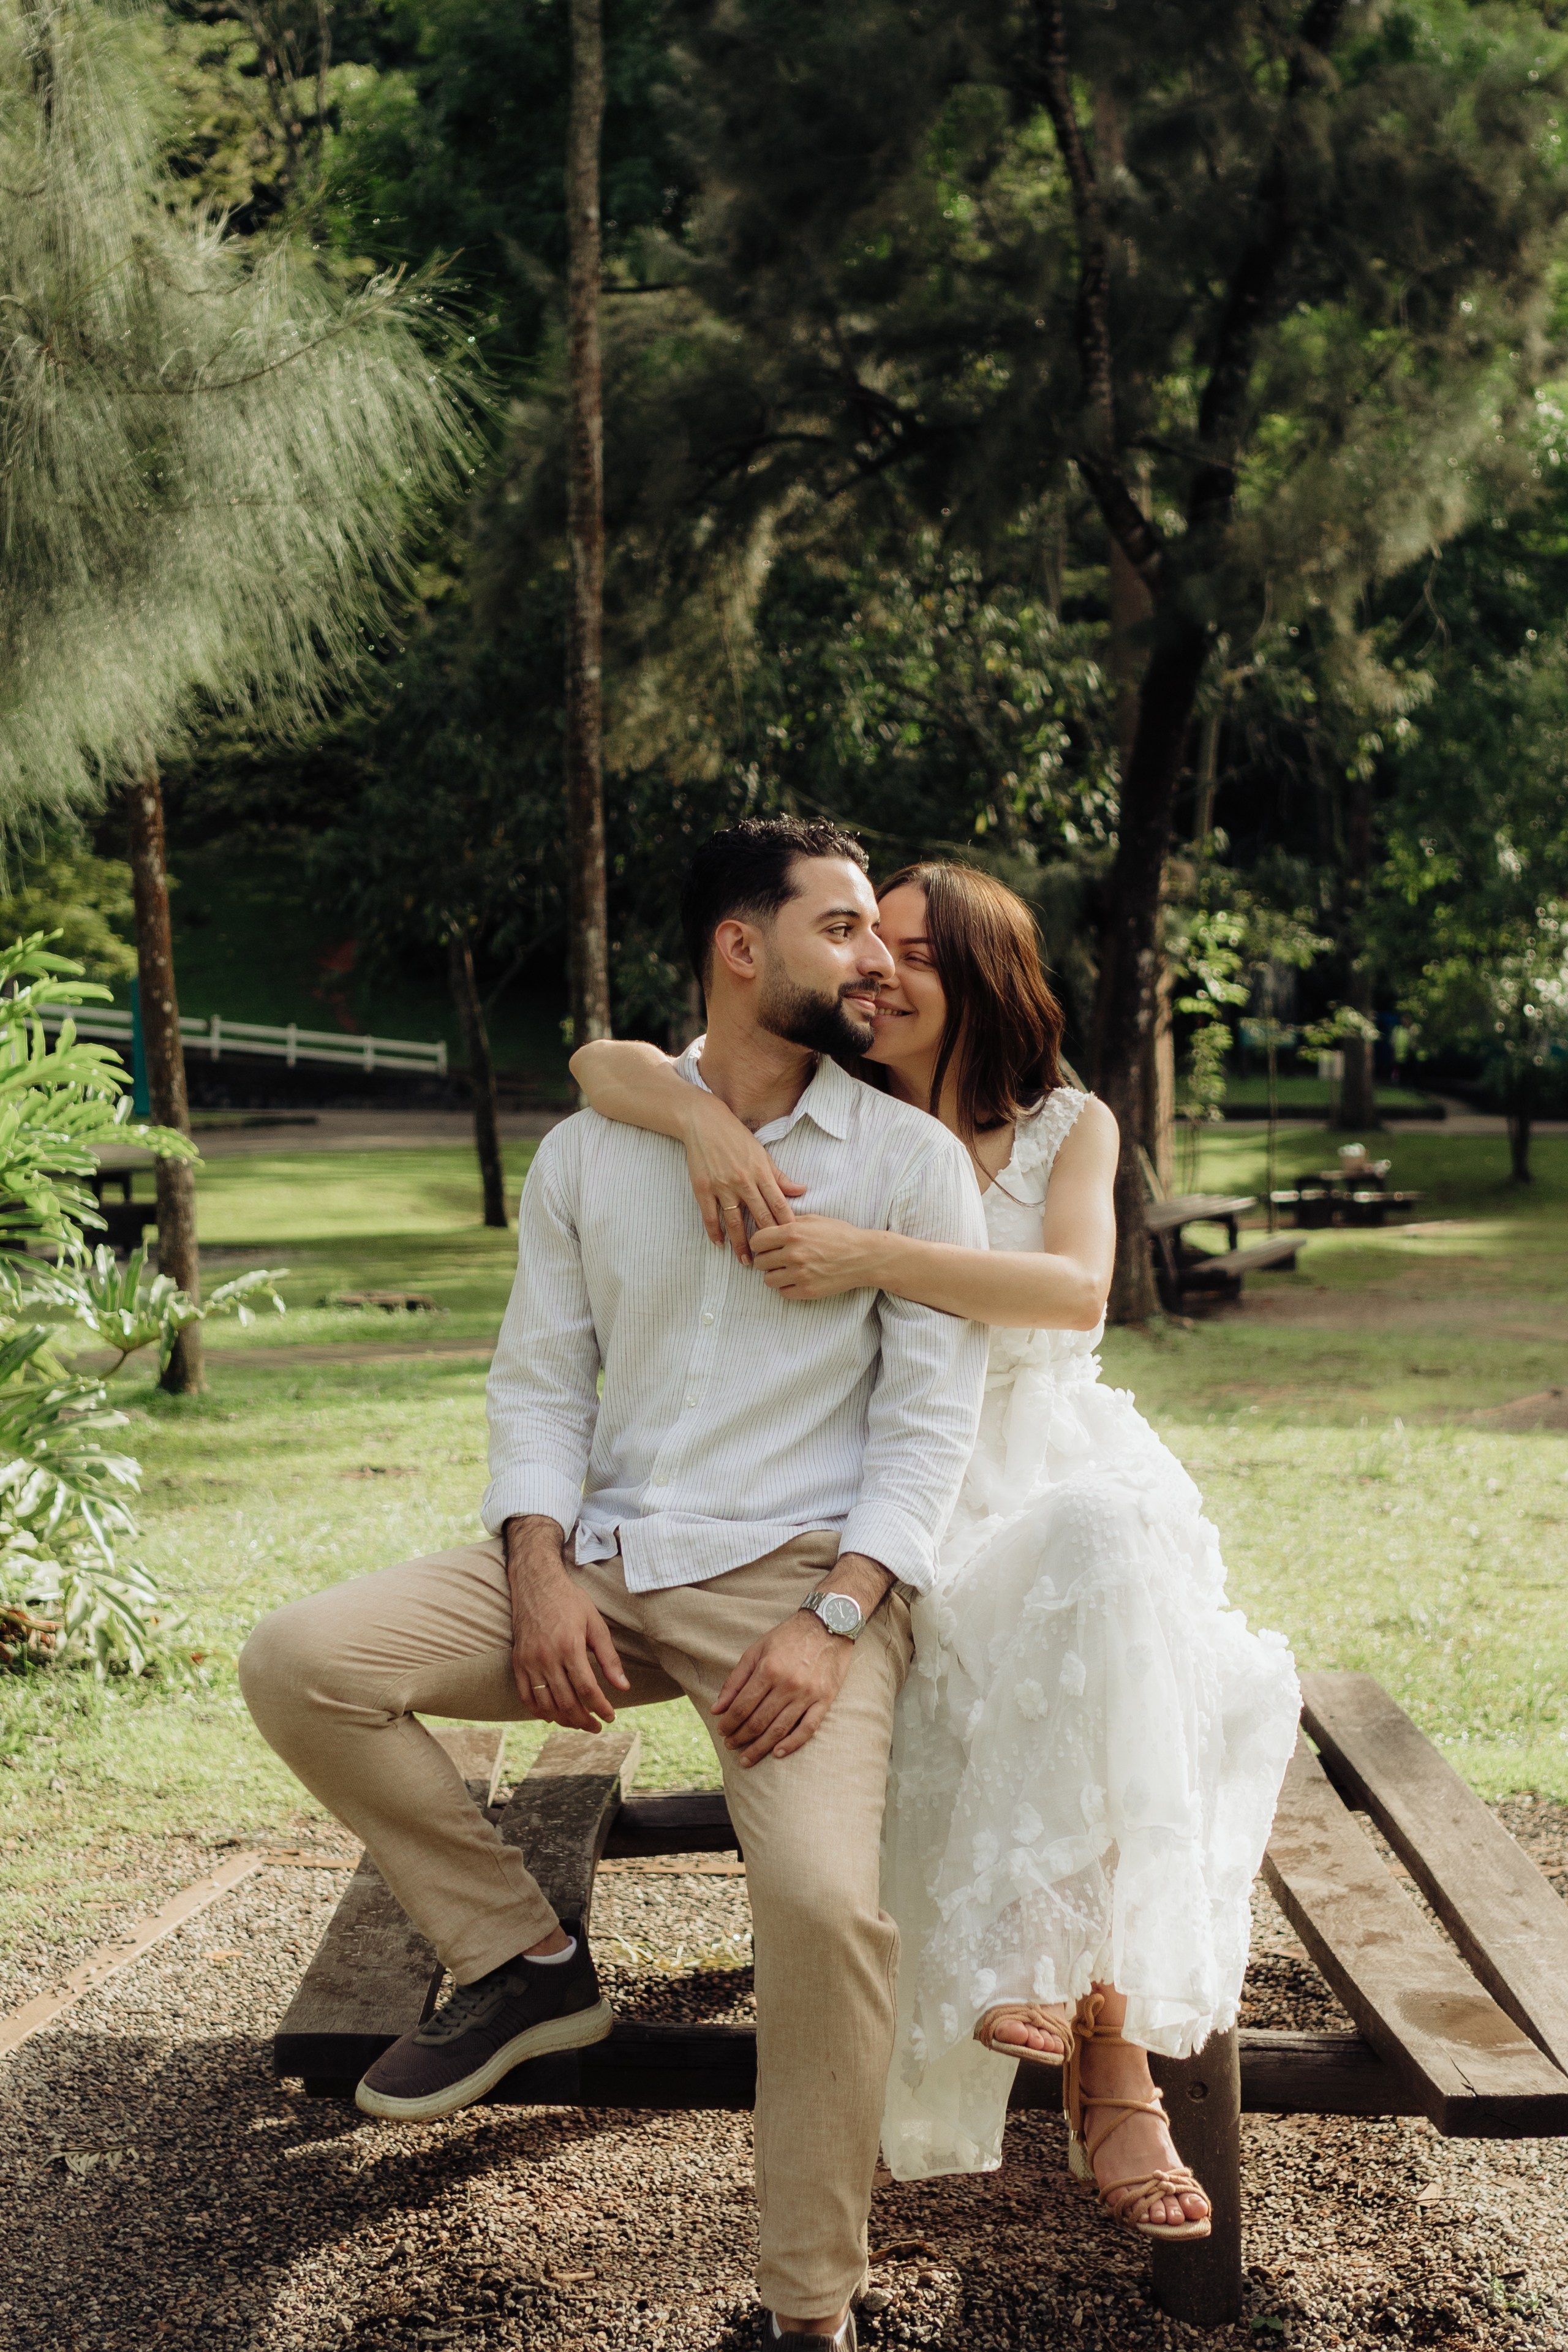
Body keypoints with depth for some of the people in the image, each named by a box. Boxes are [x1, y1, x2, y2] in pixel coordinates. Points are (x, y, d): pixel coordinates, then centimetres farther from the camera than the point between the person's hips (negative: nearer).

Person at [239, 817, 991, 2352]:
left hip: (798, 1572, -3)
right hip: (601, 1555, 4)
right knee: (299, 1664, -16)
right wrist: (540, 1573, -9)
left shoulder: (909, 1160, 1)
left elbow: (932, 1416, -4)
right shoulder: (588, 1154, 9)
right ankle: (523, 1961, 3)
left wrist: (831, 1620, -17)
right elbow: (538, 1378, 8)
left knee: (826, 1898, -29)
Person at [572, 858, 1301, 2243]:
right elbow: (601, 1063, 1)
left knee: (1106, 1555, -36)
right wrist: (703, 1117, -22)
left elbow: (1076, 1290, -13)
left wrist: (873, 1258, -25)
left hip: (1070, 1476, 0)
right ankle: (1107, 2062, -29)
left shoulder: (1070, 1128, 8)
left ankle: (1038, 1964, -33)